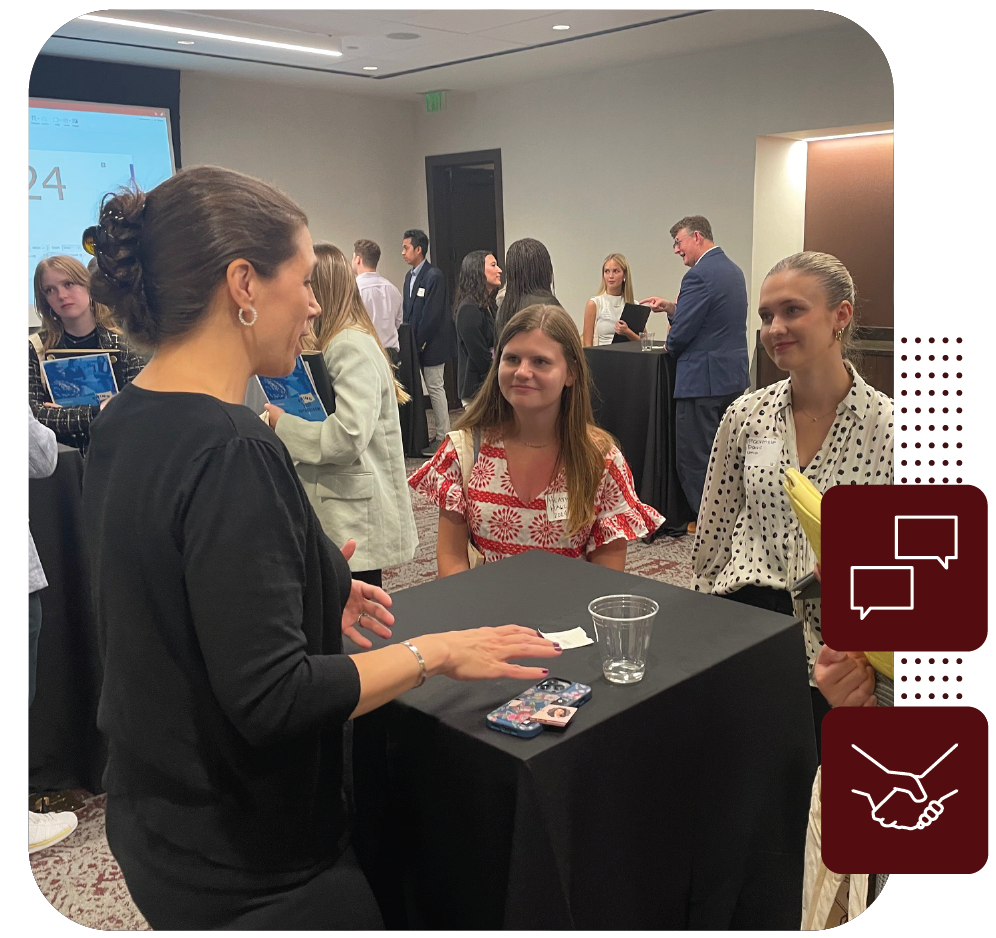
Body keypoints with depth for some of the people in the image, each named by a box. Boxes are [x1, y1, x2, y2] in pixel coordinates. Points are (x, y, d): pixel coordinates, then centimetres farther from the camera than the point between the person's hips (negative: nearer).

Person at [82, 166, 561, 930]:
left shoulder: (124, 423, 0)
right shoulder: (230, 451, -28)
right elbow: (270, 696, -28)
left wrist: (308, 594, 9)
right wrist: (437, 653, -18)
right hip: (247, 867, -8)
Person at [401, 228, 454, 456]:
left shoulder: (434, 276, -15)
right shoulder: (410, 276, 13)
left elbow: (431, 315, -19)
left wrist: (418, 342, -16)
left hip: (432, 343, -8)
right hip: (418, 344, 8)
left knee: (435, 388, -3)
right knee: (432, 388, 11)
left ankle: (442, 438, 4)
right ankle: (440, 434, 19)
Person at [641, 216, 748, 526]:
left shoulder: (699, 275, -17)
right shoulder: (734, 270, 13)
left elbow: (682, 332, -19)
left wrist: (670, 347, 3)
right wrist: (671, 307, 12)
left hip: (704, 379, -10)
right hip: (735, 375, 10)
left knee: (695, 456, 1)